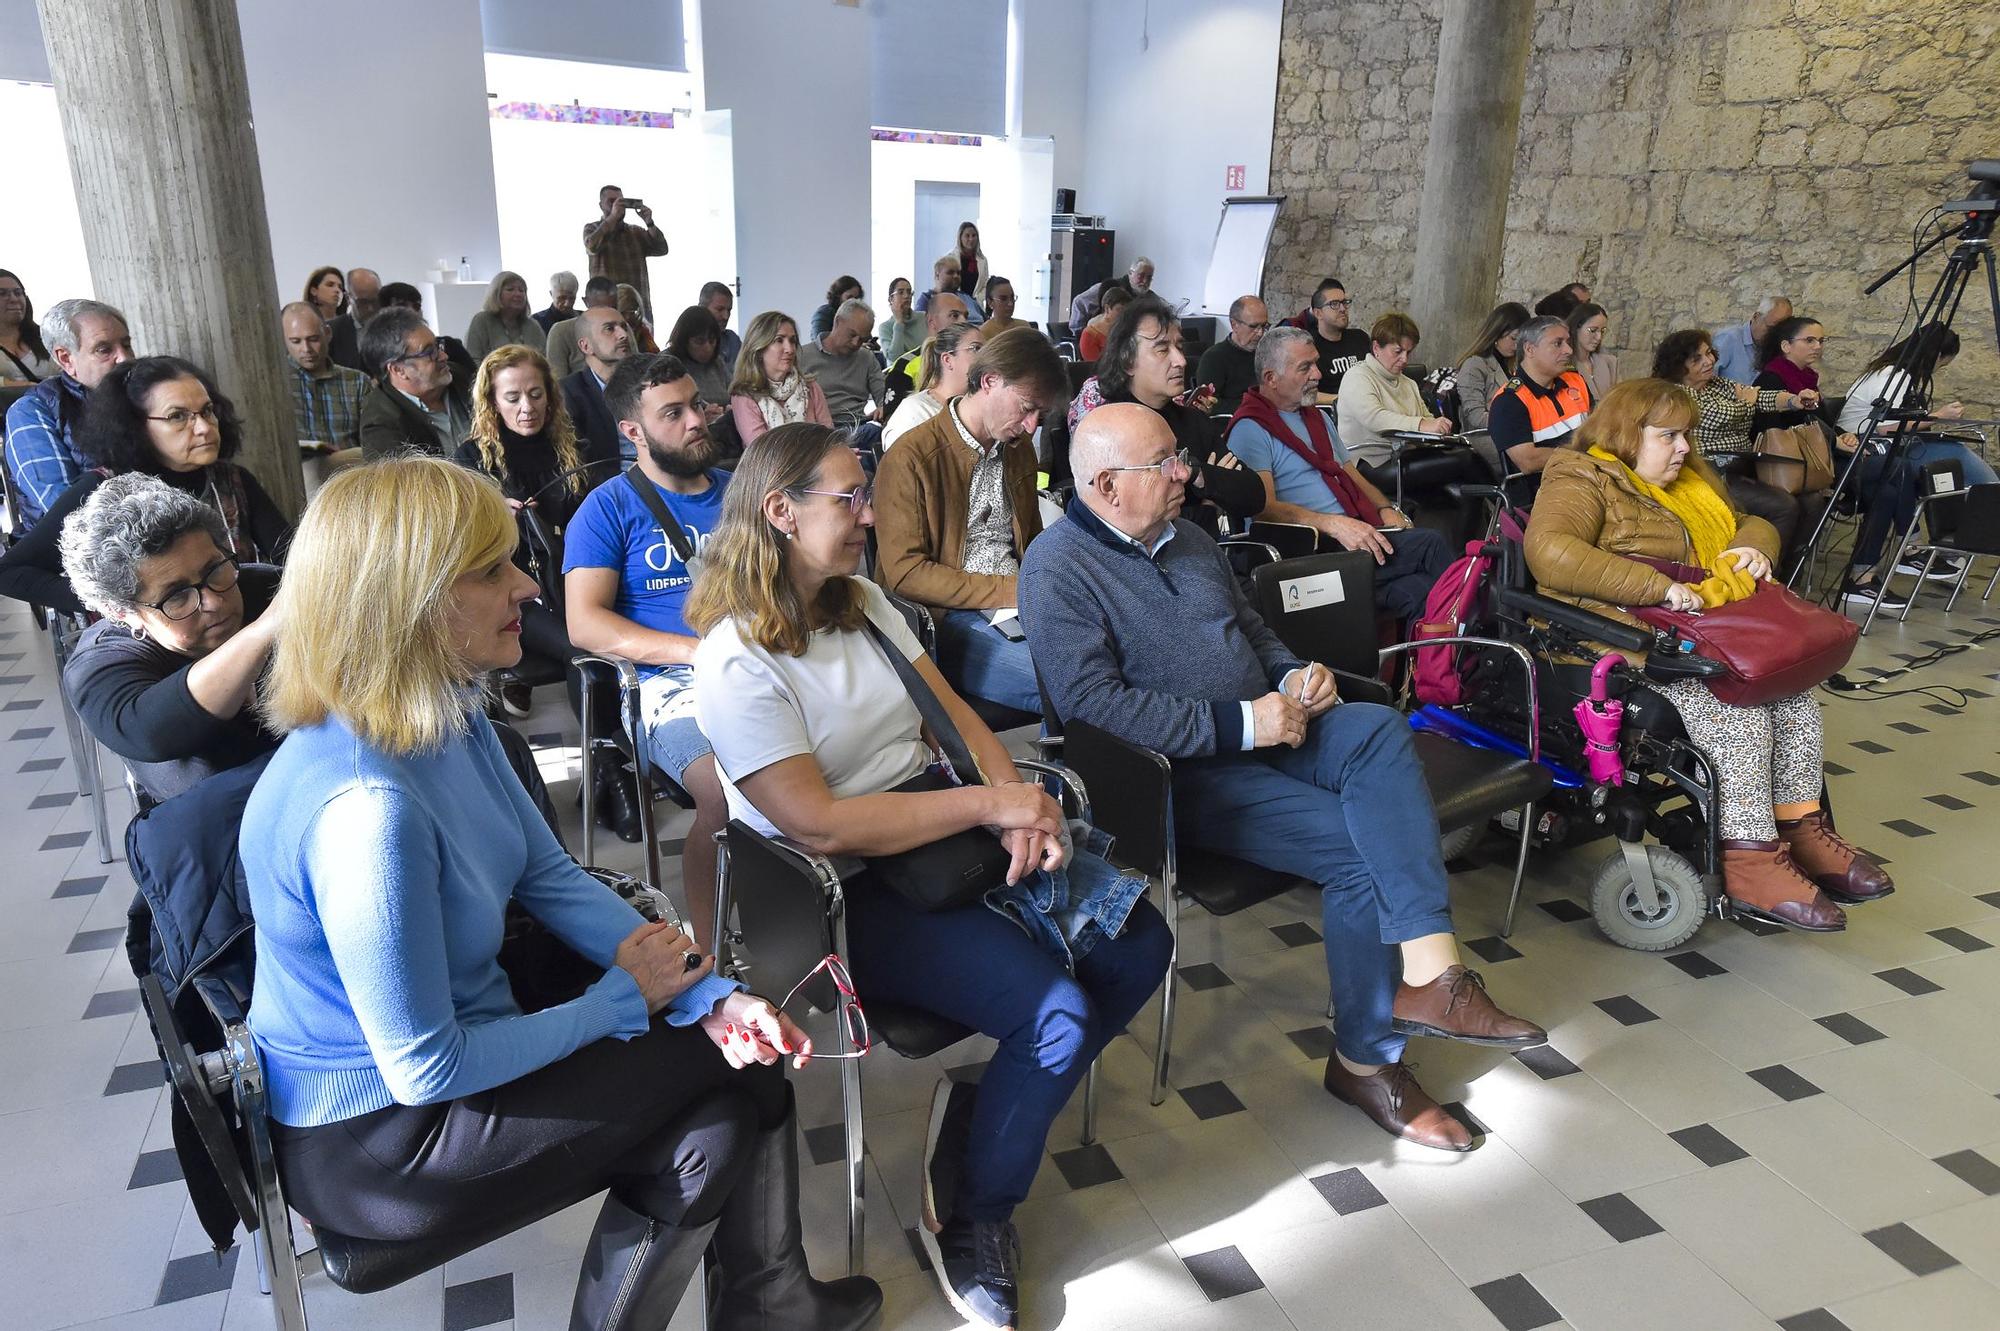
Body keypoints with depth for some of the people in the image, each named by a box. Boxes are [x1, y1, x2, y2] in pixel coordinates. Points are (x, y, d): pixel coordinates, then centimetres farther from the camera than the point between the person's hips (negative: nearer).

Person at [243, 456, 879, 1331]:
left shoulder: (451, 721, -6)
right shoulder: (364, 806, -34)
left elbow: (551, 880, 1)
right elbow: (425, 1070, -27)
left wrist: (711, 995, -10)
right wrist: (624, 998, -15)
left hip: (460, 1032, 8)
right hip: (375, 1137, -7)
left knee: (743, 1048, 1)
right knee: (711, 1077, -6)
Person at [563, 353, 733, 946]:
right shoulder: (610, 508, 10)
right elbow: (585, 623, -2)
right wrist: (699, 649, -12)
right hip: (673, 682, -3)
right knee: (731, 791, -36)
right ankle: (709, 947, -14)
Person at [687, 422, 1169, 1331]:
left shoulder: (863, 602, 9)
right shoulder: (736, 661, -16)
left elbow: (955, 714, 9)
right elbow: (819, 824, -23)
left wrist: (1021, 805, -10)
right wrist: (989, 804, -21)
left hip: (946, 839, 8)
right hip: (842, 892, -8)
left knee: (1139, 947, -7)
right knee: (1055, 1011, -23)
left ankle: (985, 1107, 11)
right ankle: (968, 1224, 3)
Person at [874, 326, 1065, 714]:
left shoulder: (1020, 448, 17)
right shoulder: (910, 458, -8)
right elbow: (905, 573, -11)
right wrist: (1010, 591, -15)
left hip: (1017, 608, 7)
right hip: (947, 619, -7)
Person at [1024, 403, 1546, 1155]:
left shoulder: (1186, 539, 17)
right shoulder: (1058, 570, -10)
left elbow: (1253, 630, 28)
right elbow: (1093, 703, -22)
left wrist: (1293, 676, 4)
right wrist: (1238, 723, -21)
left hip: (1262, 728, 7)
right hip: (1184, 773, -7)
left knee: (1378, 729, -22)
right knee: (1359, 847, -21)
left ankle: (1430, 973, -29)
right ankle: (1367, 1057, -4)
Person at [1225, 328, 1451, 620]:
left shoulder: (1317, 417, 27)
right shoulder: (1250, 429, -4)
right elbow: (1264, 507, -14)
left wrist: (1386, 508, 8)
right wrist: (1333, 524, -25)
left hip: (1359, 529, 8)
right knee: (1430, 545, -27)